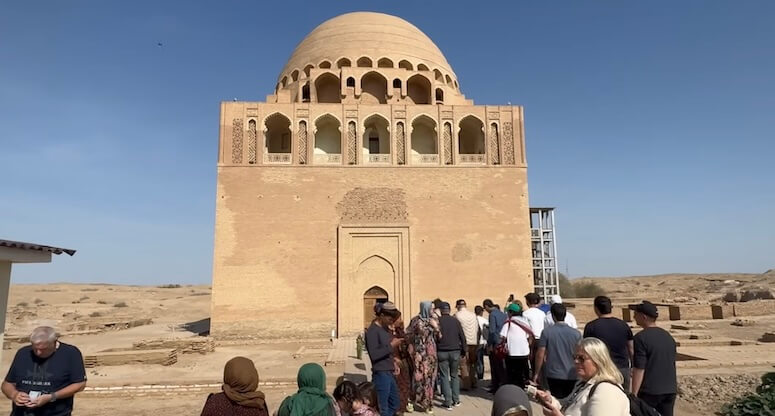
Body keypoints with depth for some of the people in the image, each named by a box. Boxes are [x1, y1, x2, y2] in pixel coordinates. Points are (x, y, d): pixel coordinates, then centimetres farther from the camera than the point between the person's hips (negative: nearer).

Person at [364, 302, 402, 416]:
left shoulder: (385, 328, 11)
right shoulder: (372, 331, -16)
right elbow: (374, 355, -23)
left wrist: (393, 360, 9)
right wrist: (391, 345, -21)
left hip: (390, 373, 9)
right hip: (381, 374, -9)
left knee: (394, 403, 18)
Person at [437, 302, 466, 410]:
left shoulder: (437, 321, -5)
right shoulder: (455, 321, 1)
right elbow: (462, 337, 3)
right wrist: (463, 351, 12)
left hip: (442, 352, -2)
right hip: (455, 352, 2)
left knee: (444, 376, 4)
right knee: (454, 375, 16)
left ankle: (448, 402, 1)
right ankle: (456, 400, 16)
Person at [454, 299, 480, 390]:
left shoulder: (457, 315, -7)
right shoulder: (473, 315, 7)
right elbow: (478, 329, 9)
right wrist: (477, 342, 16)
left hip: (463, 342, -5)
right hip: (474, 342, 5)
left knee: (464, 364, 2)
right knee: (472, 363, 17)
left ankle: (466, 385, 3)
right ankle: (473, 383, 23)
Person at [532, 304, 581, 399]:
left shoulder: (547, 332, -9)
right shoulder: (576, 334, -4)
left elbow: (540, 355, -8)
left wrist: (537, 373, 3)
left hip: (553, 376, -2)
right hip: (572, 376, 2)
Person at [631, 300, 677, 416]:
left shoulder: (641, 337, -14)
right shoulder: (668, 336, 10)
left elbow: (639, 369, -16)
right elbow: (672, 364, 18)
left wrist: (634, 395, -12)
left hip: (649, 391, -6)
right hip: (670, 390, 6)